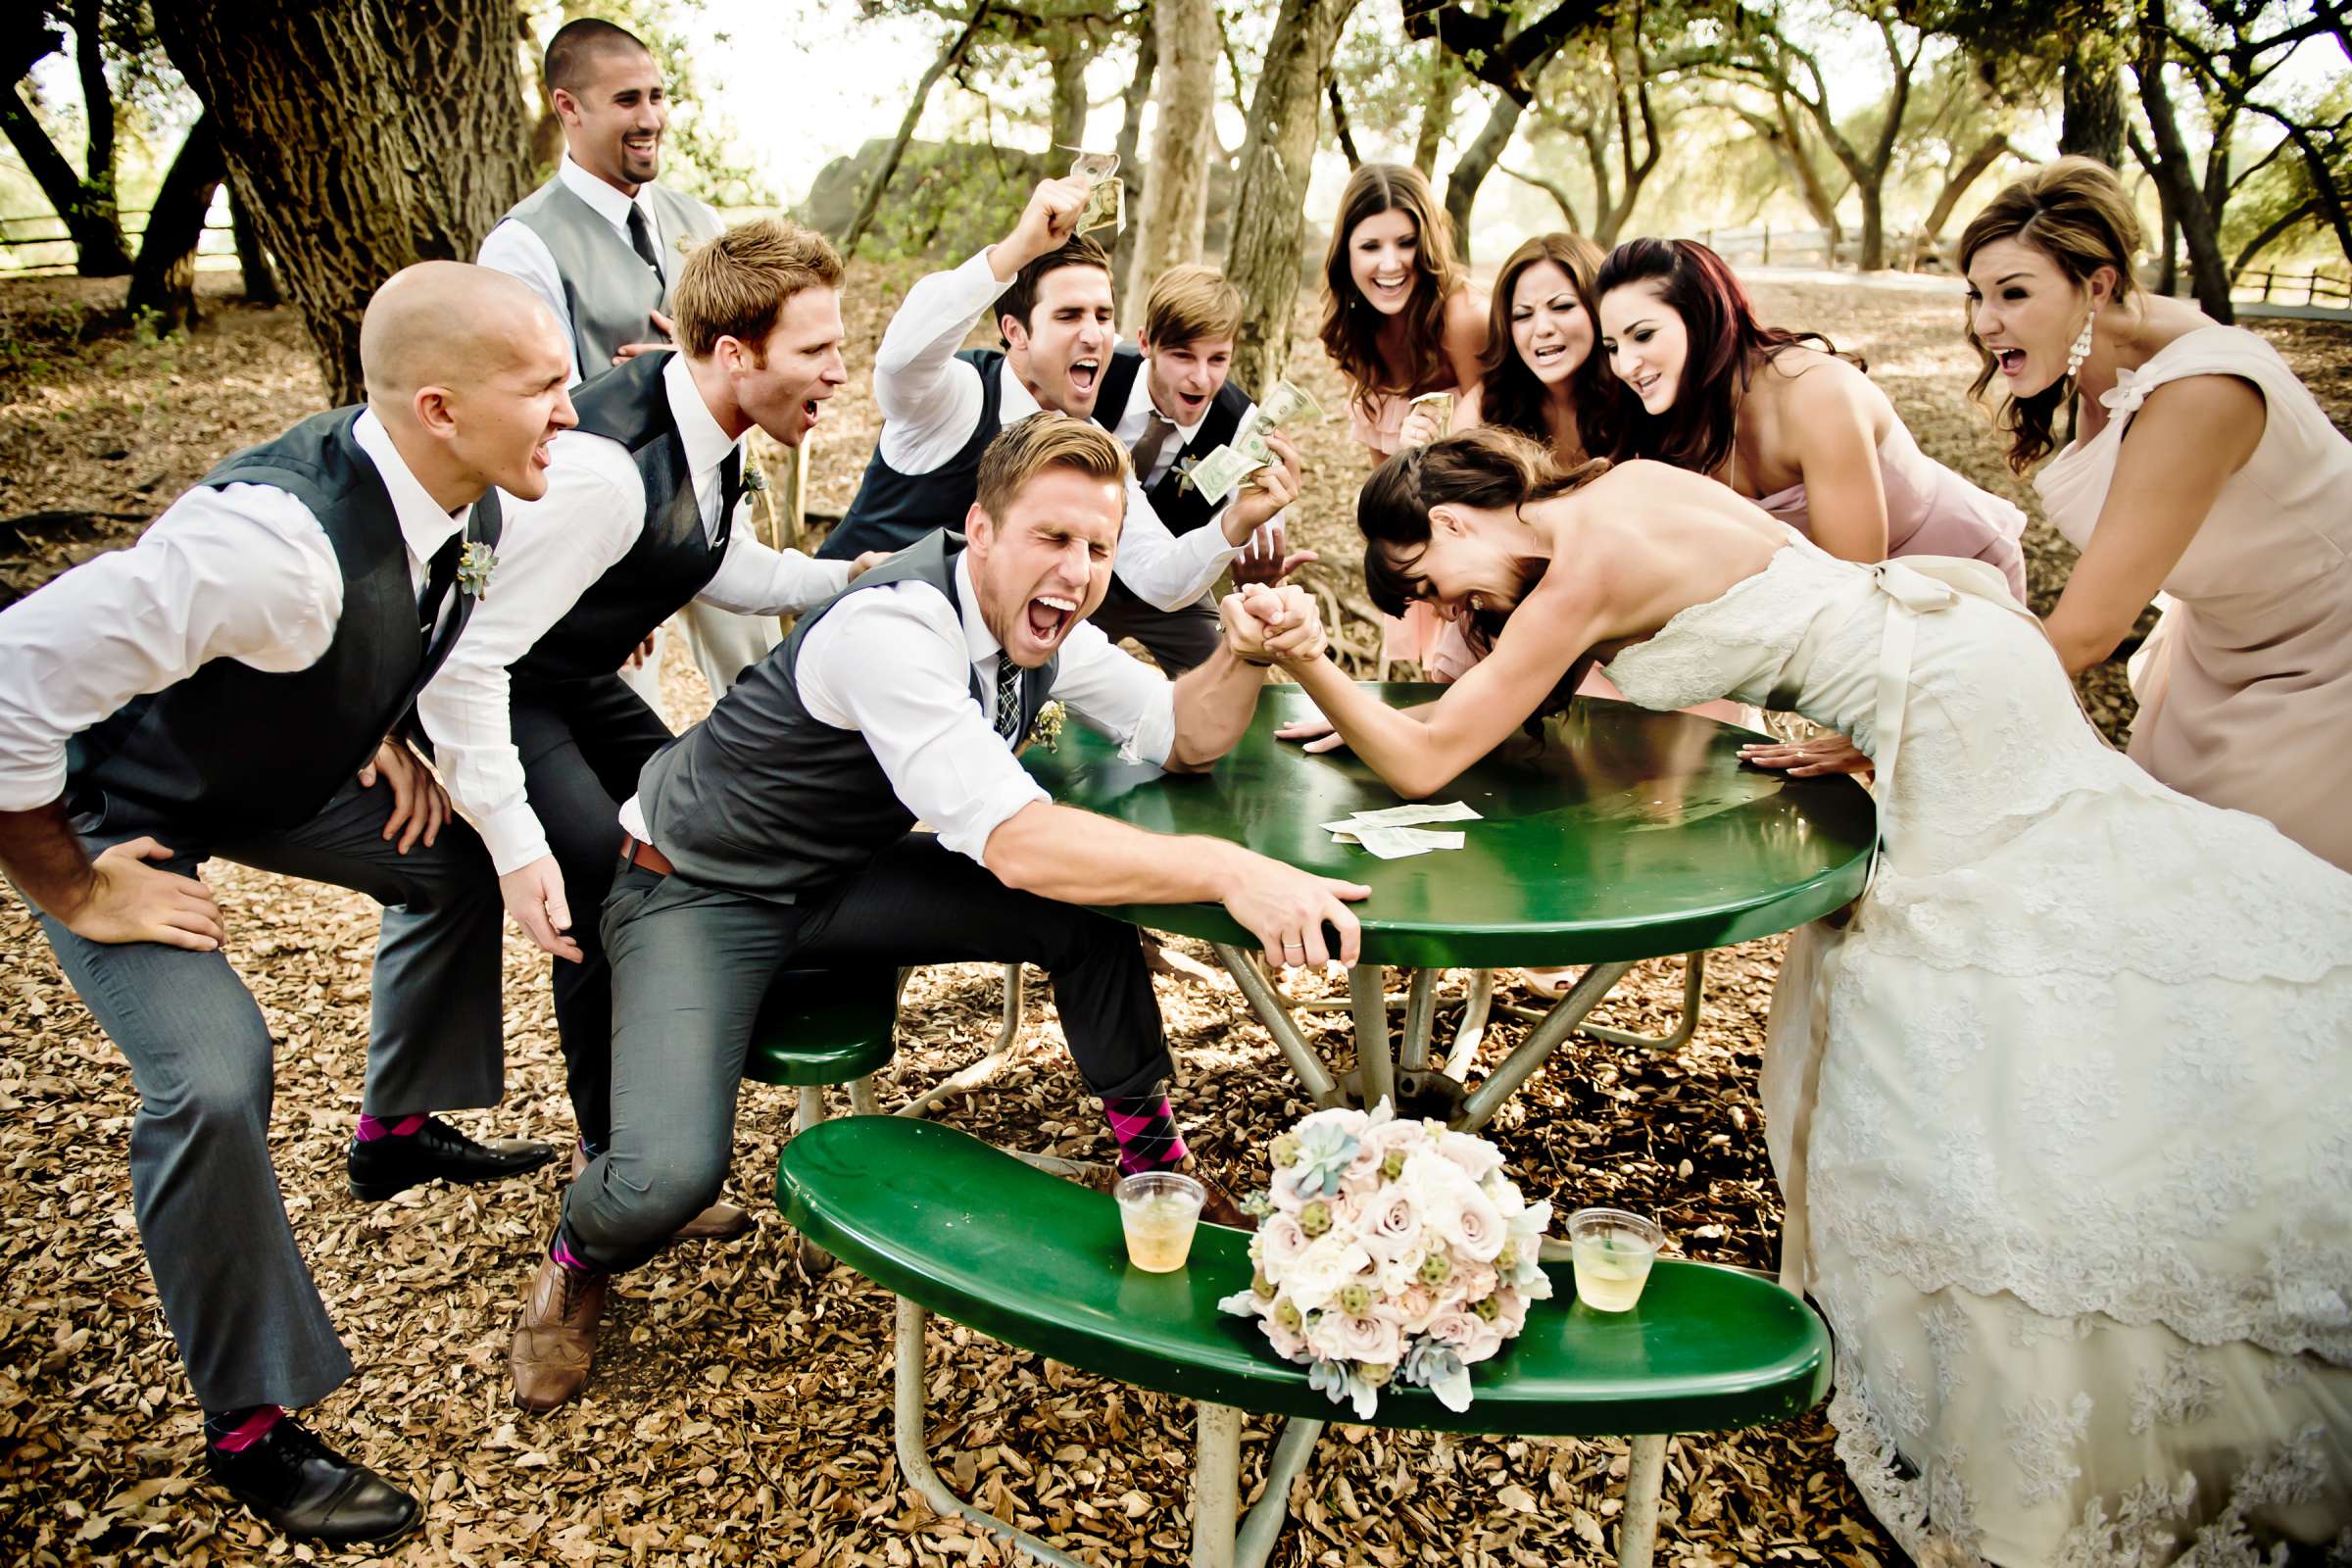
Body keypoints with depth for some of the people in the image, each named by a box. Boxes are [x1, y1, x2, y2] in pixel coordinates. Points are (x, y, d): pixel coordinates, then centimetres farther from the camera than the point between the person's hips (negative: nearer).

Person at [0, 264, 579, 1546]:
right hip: (122, 804, -8)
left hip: (281, 767, 8)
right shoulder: (277, 541, -41)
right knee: (212, 1081, -21)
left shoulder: (462, 502, -15)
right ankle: (251, 1431, -1)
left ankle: (398, 1130, 33)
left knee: (463, 856, 11)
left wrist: (393, 729, -2)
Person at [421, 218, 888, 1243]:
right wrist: (515, 846, -35)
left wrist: (851, 578, -2)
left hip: (574, 678, 9)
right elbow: (464, 655, -34)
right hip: (483, 687, -9)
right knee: (612, 884, -19)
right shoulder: (603, 468, -36)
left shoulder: (707, 431, -7)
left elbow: (726, 570, 13)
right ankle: (615, 1155, 3)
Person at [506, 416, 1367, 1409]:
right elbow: (1012, 843, -42)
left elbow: (1184, 736, 0)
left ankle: (1154, 1162, 9)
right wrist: (1227, 870, -51)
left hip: (840, 877, 7)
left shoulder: (1041, 620, -7)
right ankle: (575, 1263, 11)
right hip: (695, 892, -6)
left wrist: (1244, 655, -22)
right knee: (671, 1176, -26)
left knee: (1085, 911, -12)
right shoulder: (894, 630, -33)